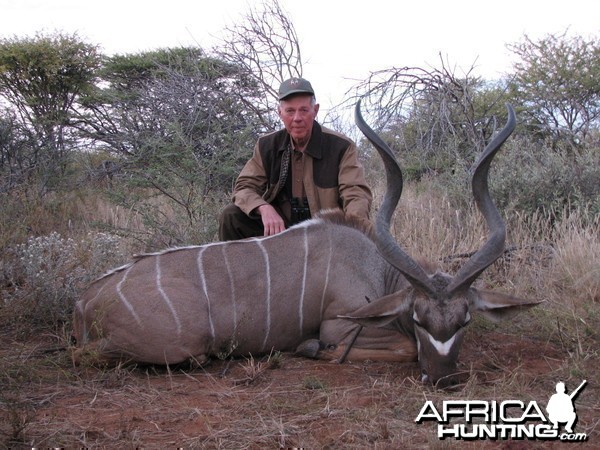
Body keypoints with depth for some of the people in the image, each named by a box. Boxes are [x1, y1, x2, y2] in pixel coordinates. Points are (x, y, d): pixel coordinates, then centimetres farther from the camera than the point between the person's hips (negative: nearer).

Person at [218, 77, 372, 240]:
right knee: (231, 216, -16)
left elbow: (356, 193, -19)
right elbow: (244, 187, -3)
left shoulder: (342, 147, -11)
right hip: (278, 227, 3)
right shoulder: (266, 146, 0)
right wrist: (264, 208, -27)